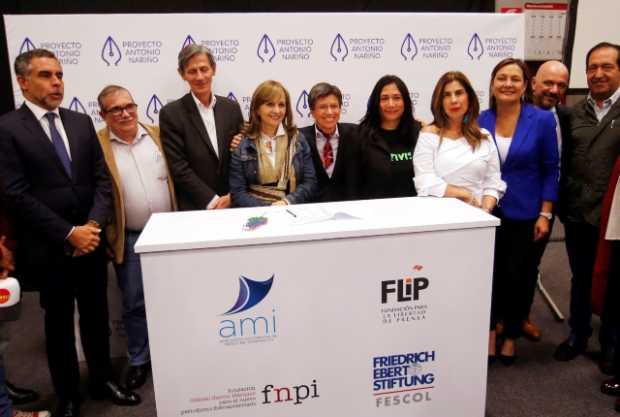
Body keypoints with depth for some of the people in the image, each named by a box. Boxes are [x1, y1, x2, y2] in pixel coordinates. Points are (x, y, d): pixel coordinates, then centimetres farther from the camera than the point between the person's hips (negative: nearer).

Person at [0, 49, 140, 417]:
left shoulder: (82, 123, 6)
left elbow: (102, 179, 4)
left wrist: (93, 226, -10)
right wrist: (69, 233, -16)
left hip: (91, 241, 4)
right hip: (48, 248, -4)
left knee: (97, 316, 16)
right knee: (59, 323, 13)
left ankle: (102, 380, 36)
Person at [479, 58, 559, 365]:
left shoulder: (542, 120, -9)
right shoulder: (481, 121, -3)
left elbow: (550, 170, -5)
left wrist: (545, 214, -8)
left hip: (525, 213, -1)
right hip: (489, 211, 2)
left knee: (519, 275, 10)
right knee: (490, 273, 8)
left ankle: (511, 335, 31)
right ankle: (491, 329, 29)